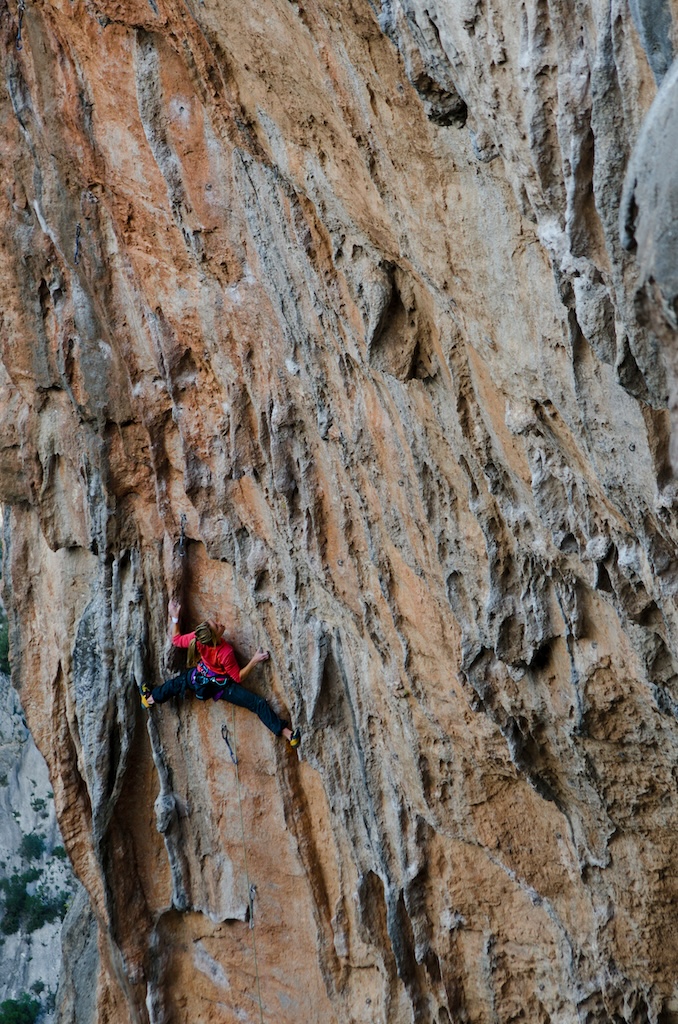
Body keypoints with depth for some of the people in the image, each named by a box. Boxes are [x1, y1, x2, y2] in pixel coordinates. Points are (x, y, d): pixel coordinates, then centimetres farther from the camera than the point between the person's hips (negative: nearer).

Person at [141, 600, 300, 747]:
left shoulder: (197, 638, -26)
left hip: (201, 679, 4)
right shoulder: (226, 653, -38)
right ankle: (287, 734, -11)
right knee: (259, 704, -7)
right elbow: (238, 677, -22)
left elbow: (176, 640, -4)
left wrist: (174, 617, -2)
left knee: (175, 683, 32)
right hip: (221, 687, -4)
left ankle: (150, 698, 52)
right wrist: (254, 661, -29)